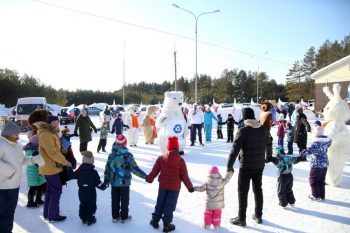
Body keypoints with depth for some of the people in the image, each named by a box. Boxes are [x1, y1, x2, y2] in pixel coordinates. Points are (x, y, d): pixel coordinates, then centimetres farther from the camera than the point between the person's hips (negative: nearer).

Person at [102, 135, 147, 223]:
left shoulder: (111, 155, -5)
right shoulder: (128, 155, -18)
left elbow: (107, 168, 2)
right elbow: (134, 168, -18)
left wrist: (106, 180, 14)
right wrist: (145, 176, -10)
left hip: (114, 182, 4)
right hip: (124, 182, -4)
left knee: (115, 200, 17)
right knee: (124, 200, 11)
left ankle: (115, 216, 27)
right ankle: (124, 217, 20)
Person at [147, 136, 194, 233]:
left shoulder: (161, 158, -8)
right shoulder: (180, 160, -15)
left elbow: (154, 171, 1)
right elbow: (184, 176, -10)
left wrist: (149, 179, 19)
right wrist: (190, 187, 2)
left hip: (163, 185, 3)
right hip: (174, 187, -3)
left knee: (160, 203, 19)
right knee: (170, 205, 7)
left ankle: (155, 220, 28)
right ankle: (166, 225, 14)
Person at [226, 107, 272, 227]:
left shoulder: (243, 130, -17)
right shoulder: (263, 129, 2)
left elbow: (235, 148, -21)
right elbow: (268, 144, 18)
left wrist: (230, 165, -17)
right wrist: (269, 156, 36)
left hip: (246, 166, -6)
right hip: (260, 165, 6)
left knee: (243, 191, 4)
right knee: (258, 189, 18)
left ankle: (241, 219, 12)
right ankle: (258, 215, 30)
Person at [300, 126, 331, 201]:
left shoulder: (317, 142, -25)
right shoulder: (327, 140, 2)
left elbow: (311, 149, -40)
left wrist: (302, 153, -47)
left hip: (317, 164, -8)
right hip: (325, 163, 8)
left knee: (313, 180, 8)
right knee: (321, 181, 19)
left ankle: (316, 196, 16)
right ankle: (322, 196, 27)